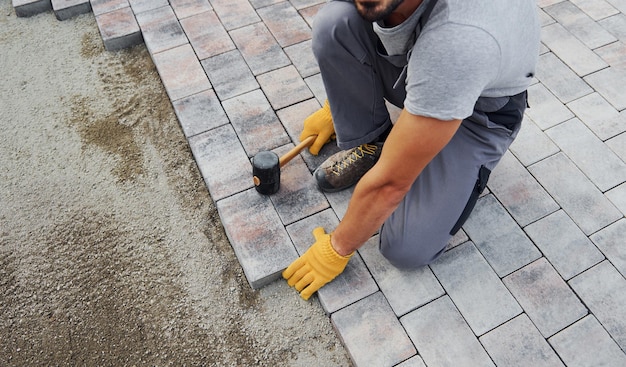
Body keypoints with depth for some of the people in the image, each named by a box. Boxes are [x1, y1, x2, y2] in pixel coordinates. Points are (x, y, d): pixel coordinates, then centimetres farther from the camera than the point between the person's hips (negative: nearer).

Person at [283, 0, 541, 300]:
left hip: (481, 108, -5)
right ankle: (371, 142, 0)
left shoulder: (462, 40, -43)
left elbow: (391, 181, -33)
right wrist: (333, 108, 12)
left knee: (408, 249, -19)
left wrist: (338, 249, -18)